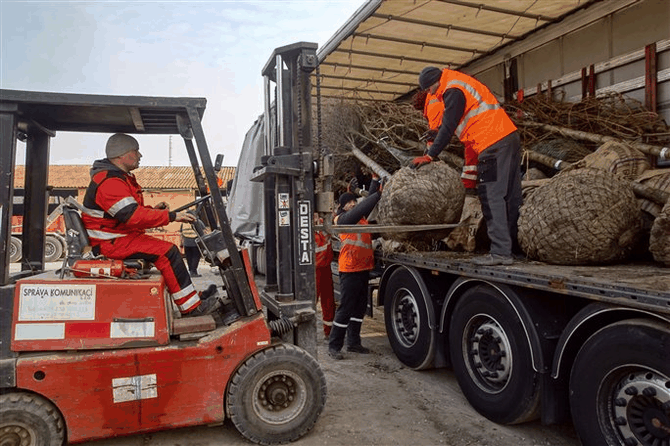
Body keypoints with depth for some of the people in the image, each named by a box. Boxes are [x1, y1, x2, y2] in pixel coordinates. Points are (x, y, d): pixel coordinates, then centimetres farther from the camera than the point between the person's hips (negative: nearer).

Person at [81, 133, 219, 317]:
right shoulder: (109, 182, -19)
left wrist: (153, 209, 5)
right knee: (167, 252, -20)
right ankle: (191, 307, -16)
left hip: (122, 236, 11)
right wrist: (172, 216, -27)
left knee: (169, 250, 8)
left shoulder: (120, 177, 17)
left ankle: (192, 296, 10)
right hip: (111, 242, -11)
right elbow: (133, 215, -29)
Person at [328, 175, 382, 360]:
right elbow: (360, 209, -20)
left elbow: (368, 202, 19)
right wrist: (379, 194, -20)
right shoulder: (342, 219, -7)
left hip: (363, 268, 8)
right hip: (350, 269, -8)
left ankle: (353, 343, 25)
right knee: (345, 308, -5)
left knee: (359, 307, 13)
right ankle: (334, 346, 4)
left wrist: (375, 181, 12)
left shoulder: (361, 217, 14)